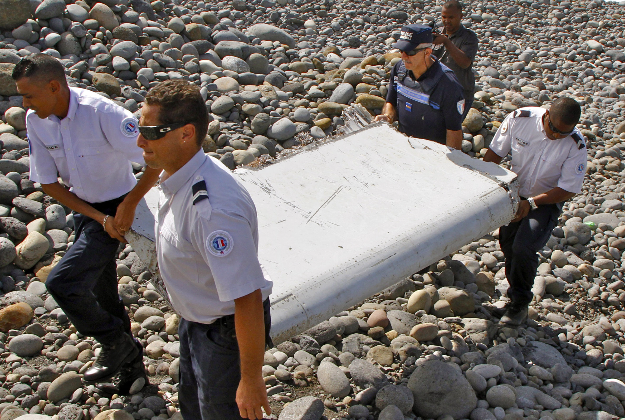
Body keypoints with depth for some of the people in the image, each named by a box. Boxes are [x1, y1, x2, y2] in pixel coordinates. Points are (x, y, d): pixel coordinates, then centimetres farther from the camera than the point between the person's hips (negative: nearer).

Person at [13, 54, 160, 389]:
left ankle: (117, 343, 8)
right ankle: (128, 360, 40)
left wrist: (129, 205, -18)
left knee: (61, 283, -16)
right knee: (100, 290, 18)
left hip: (114, 208, -7)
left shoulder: (101, 113, -27)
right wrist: (100, 218, -11)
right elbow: (47, 183, -3)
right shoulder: (35, 120, -8)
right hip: (83, 209, 7)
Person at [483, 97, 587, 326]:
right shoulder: (519, 119, -18)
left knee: (524, 248, -19)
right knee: (507, 245, 7)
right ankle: (515, 293, 32)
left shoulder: (576, 146, -22)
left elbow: (568, 190, -17)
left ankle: (520, 304, 4)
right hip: (514, 193, 4)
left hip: (547, 201, -3)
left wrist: (531, 203, -27)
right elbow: (495, 152, -5)